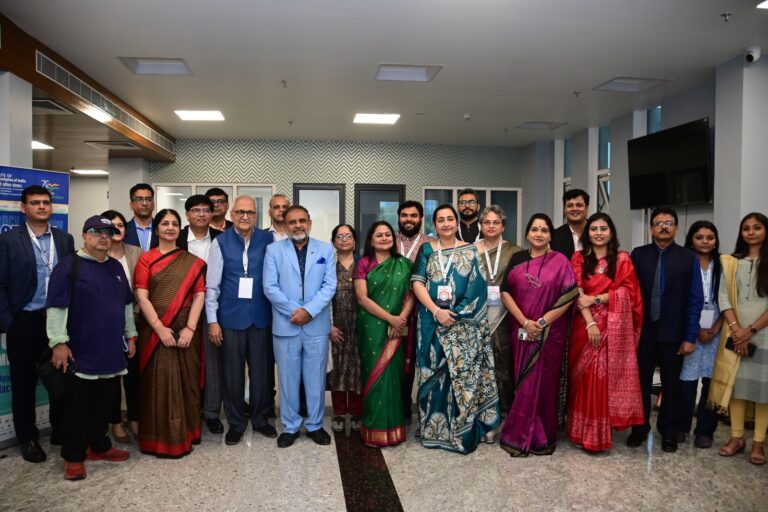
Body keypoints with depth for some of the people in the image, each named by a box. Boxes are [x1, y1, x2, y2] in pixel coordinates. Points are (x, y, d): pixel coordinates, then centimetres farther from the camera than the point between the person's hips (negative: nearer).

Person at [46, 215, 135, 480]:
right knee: (78, 406, 3)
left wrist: (130, 335, 16)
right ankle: (73, 457, 16)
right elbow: (56, 306, -13)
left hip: (111, 351, 6)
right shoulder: (69, 265, -7)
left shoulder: (116, 266, 12)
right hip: (81, 353, -6)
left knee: (105, 403, 14)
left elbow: (126, 304, 18)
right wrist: (59, 342, -17)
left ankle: (99, 446, 30)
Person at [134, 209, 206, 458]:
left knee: (185, 382, 7)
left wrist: (190, 328, -12)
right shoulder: (145, 260, 4)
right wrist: (160, 329, -14)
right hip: (155, 332, -1)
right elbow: (141, 297, -5)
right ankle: (160, 439, 14)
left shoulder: (192, 262, 8)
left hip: (185, 331, 1)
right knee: (158, 383, 1)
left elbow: (199, 295, 0)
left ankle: (186, 434, 22)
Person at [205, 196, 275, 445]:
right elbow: (212, 284, -1)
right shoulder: (220, 242, -2)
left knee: (262, 371, 10)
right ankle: (236, 422, 27)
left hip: (261, 317, 1)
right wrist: (212, 320, -4)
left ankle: (260, 418, 30)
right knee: (232, 372, 10)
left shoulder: (268, 240, 0)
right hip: (231, 317, 0)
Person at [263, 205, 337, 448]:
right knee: (288, 378, 8)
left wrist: (309, 311, -15)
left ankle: (315, 425, 24)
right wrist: (294, 311, -13)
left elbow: (330, 286, -3)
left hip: (317, 326, 1)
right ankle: (290, 426, 22)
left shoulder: (326, 250, 5)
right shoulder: (274, 250, 3)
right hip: (285, 325, 0)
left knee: (316, 378, 9)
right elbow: (270, 287, -4)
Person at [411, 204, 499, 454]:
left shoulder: (469, 251, 7)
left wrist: (455, 313, -13)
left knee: (463, 373, -1)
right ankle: (433, 428, 19)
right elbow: (417, 283, -2)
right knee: (434, 374, 5)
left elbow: (477, 288, -1)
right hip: (433, 323, 1)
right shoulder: (427, 250, 8)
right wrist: (436, 311, -14)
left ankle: (462, 432, 12)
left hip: (464, 325, 0)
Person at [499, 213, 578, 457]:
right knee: (523, 382, 7)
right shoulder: (517, 259, 6)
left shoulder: (559, 261, -2)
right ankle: (521, 434, 20)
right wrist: (525, 322, -11)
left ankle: (542, 437, 18)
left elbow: (569, 297, -8)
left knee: (544, 382, 3)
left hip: (550, 332, -2)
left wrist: (542, 322, -13)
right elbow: (505, 292, -1)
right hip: (521, 331, 2)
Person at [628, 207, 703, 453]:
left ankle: (668, 432, 28)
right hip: (642, 331, 1)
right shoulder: (638, 255, 1)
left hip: (673, 333, 0)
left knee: (671, 384, 13)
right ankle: (639, 428, 25)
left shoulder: (689, 258, -1)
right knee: (641, 382, 9)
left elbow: (695, 300, -3)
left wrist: (690, 337, -7)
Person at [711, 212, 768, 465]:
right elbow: (724, 297, 3)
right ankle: (737, 437, 14)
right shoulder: (730, 262, 9)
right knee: (735, 384, 4)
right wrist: (736, 329, -9)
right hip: (735, 334, 2)